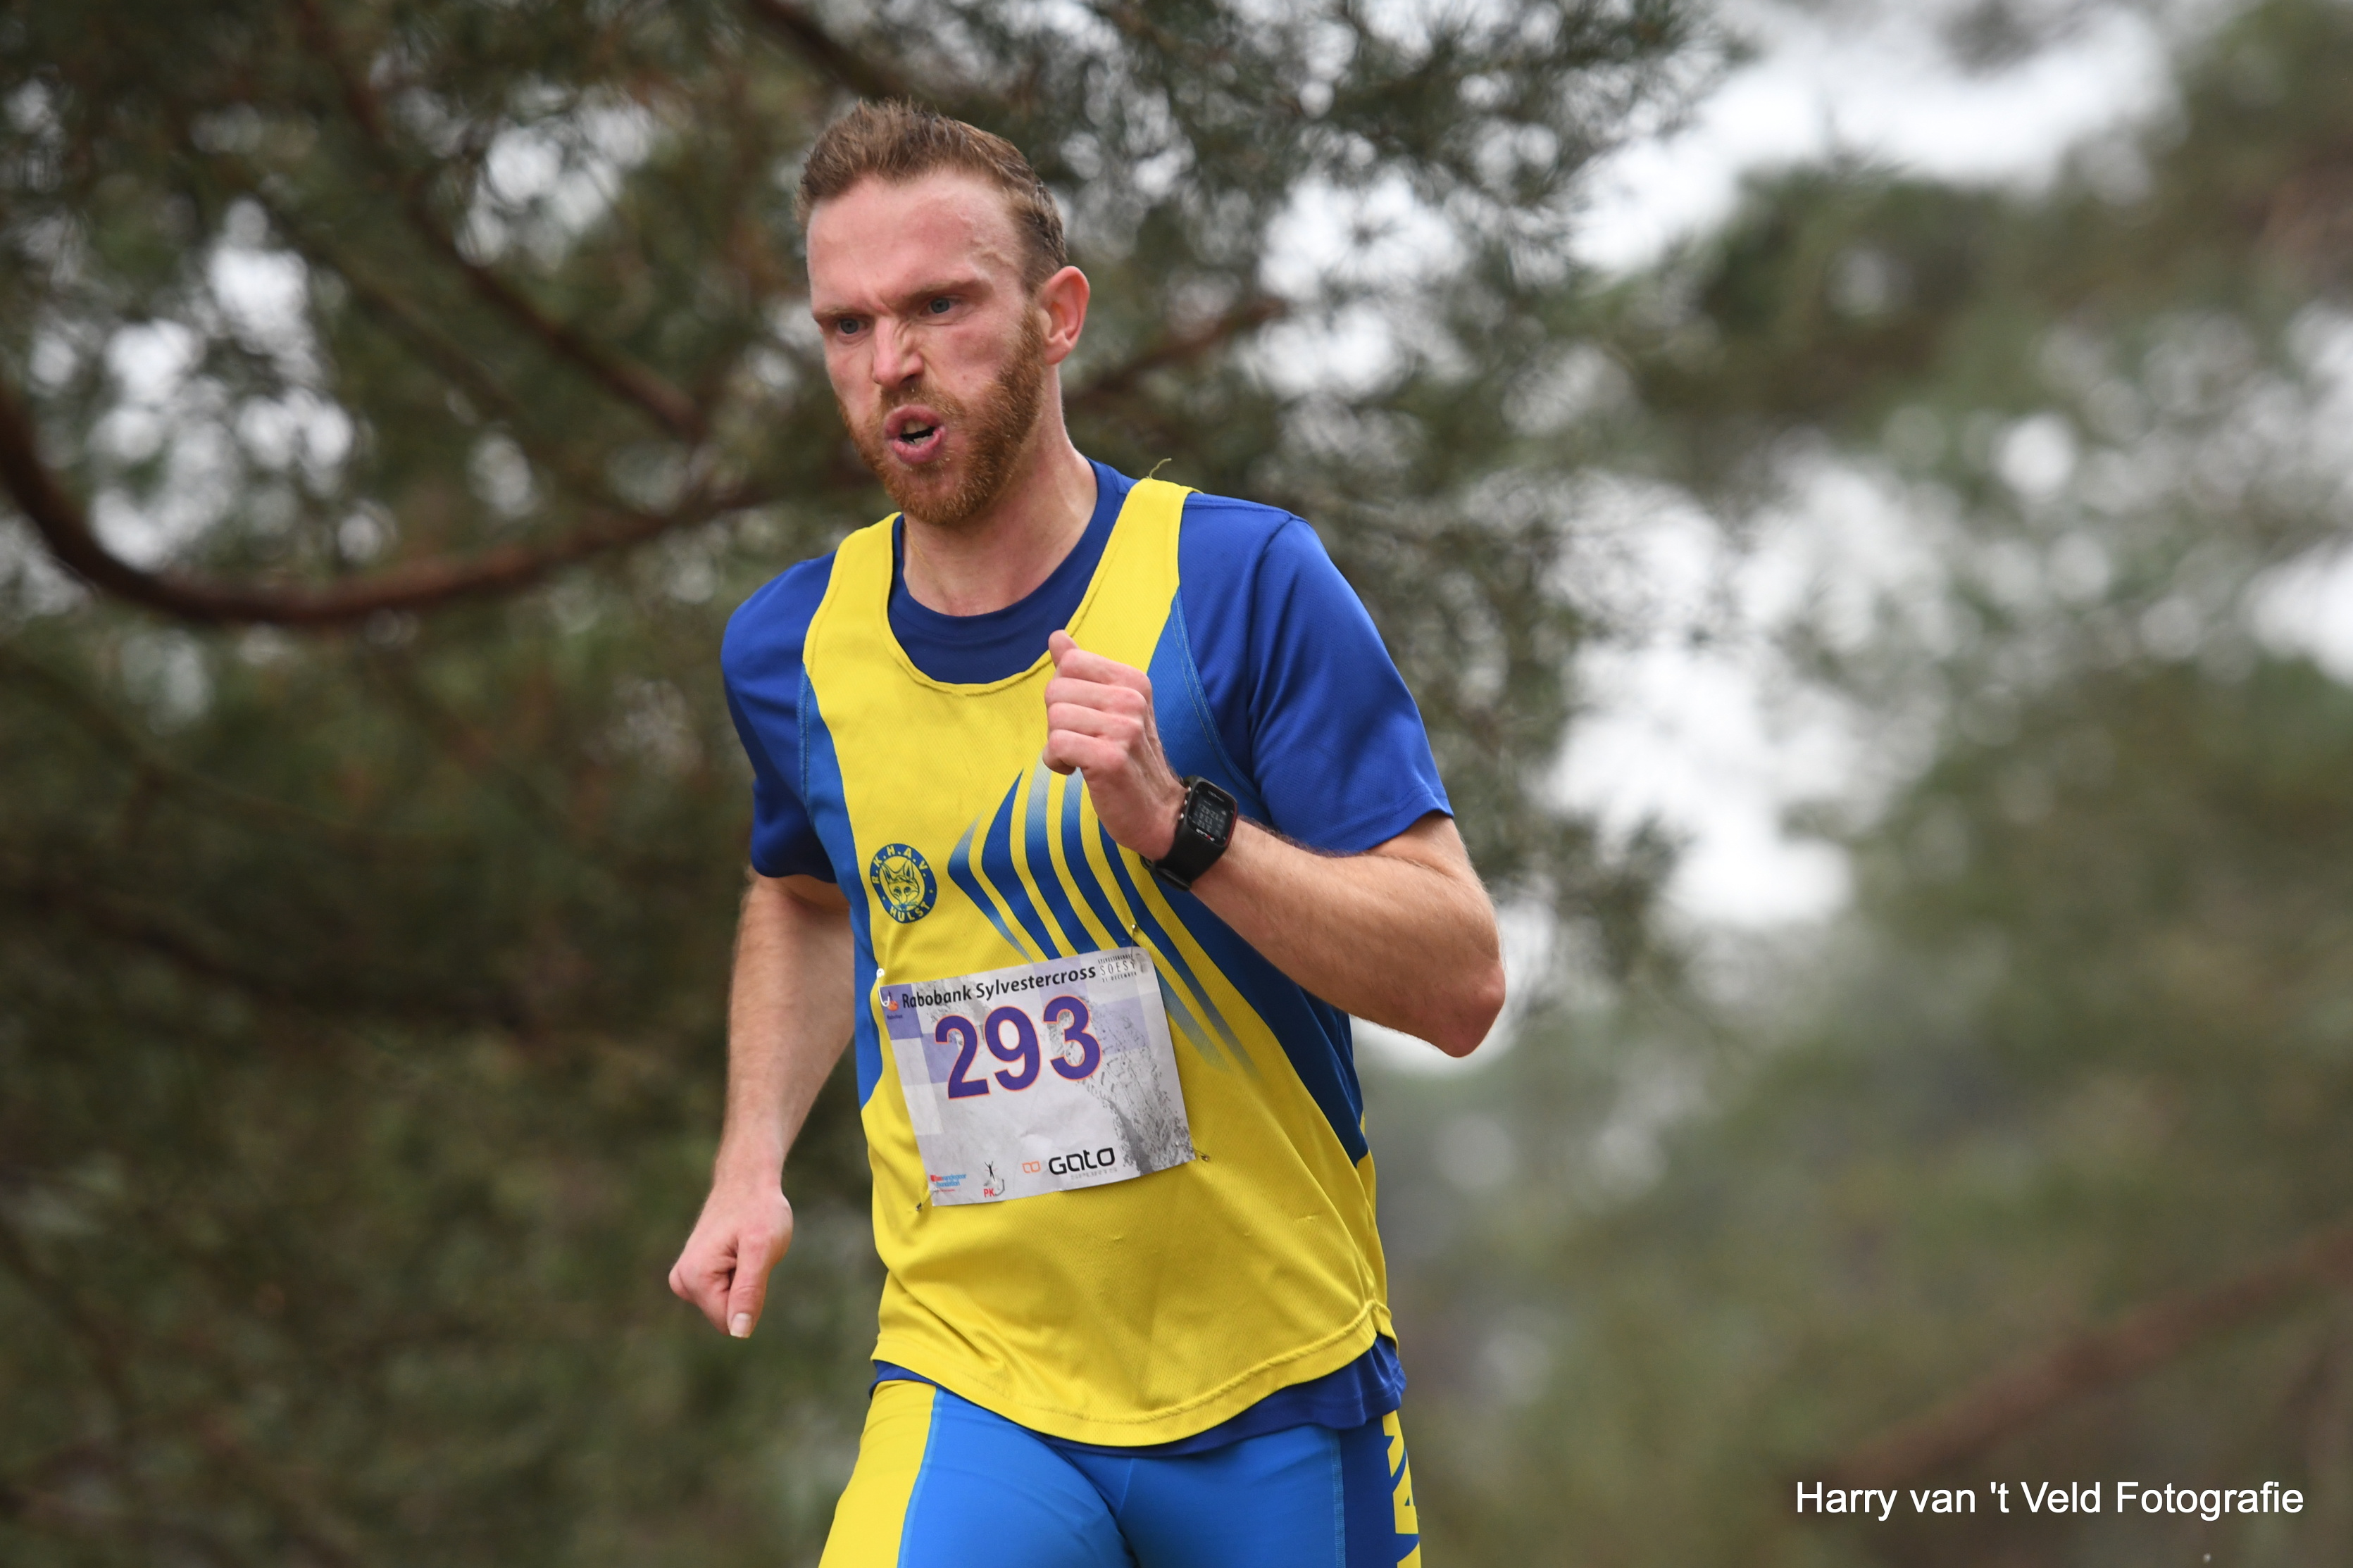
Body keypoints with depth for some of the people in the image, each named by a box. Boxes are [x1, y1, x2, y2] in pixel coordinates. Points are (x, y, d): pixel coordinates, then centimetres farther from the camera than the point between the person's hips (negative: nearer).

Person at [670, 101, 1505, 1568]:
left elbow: (1462, 981, -13)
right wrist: (754, 1159, 11)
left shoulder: (1244, 581, -9)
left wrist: (1177, 823, -25)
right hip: (970, 1385, 1)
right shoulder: (790, 647, 2)